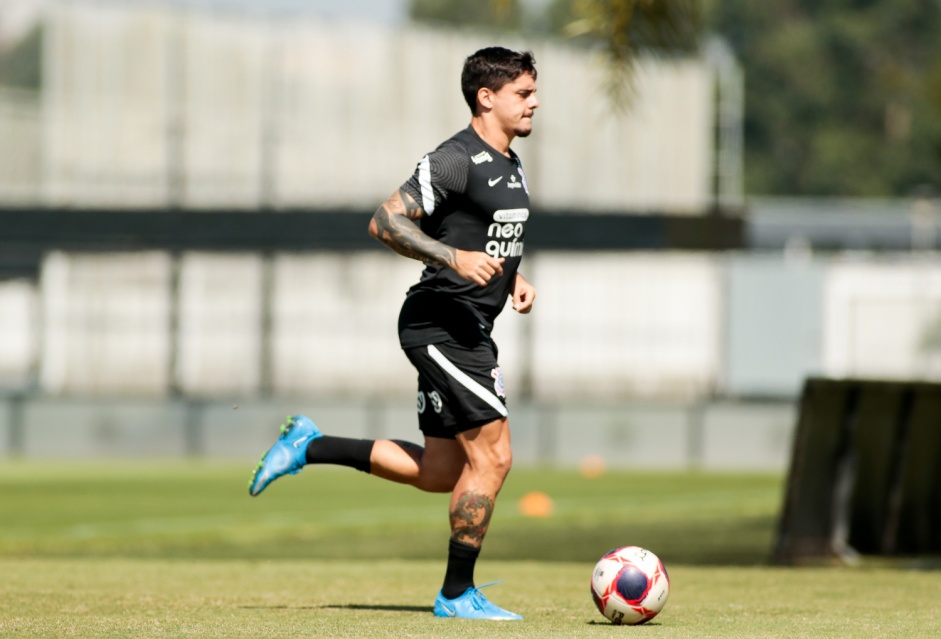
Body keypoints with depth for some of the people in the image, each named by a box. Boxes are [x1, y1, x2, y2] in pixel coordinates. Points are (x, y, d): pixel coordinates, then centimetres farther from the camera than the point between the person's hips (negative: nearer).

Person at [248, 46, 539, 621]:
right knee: (492, 456, -11)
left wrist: (515, 280, 11)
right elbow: (385, 222, -19)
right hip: (440, 322, -10)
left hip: (469, 332, 10)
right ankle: (457, 593, -1)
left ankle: (310, 446, 22)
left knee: (440, 474, 11)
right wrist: (455, 258, -28)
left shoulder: (511, 167, 16)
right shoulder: (456, 160, -14)